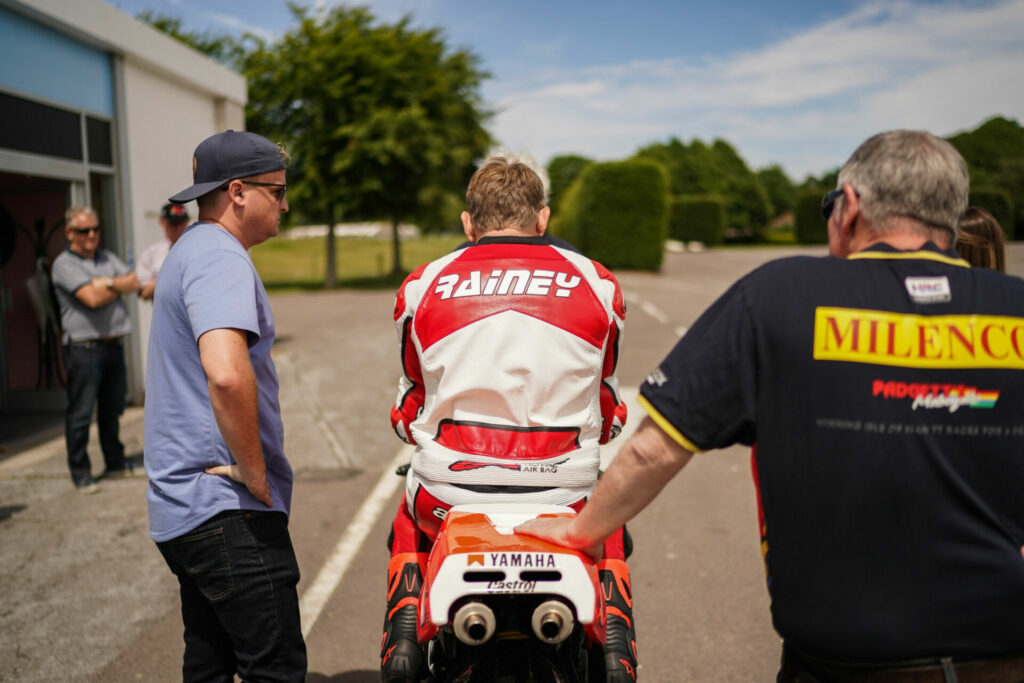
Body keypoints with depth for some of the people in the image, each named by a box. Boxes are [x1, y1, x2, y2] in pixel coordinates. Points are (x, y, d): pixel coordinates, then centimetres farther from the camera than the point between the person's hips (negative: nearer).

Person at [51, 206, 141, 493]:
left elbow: (135, 282, 5)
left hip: (113, 345, 6)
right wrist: (121, 287, 1)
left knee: (112, 409, 13)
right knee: (80, 413, -2)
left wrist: (109, 283, -10)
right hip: (84, 347, -6)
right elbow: (92, 298, -14)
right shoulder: (64, 264, -4)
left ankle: (115, 464, 24)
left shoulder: (107, 258, 17)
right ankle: (80, 473, 7)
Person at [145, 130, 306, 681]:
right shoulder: (220, 257, -15)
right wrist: (255, 472, -20)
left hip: (181, 505, 11)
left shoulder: (188, 252, 19)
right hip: (227, 509, -11)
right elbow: (227, 374, -33)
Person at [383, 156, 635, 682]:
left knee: (409, 524, 36)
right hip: (564, 492, 0)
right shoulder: (596, 283, 4)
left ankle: (402, 637, 15)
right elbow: (608, 415, 12)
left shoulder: (422, 286, 3)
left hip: (450, 489, 1)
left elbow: (408, 414, 11)